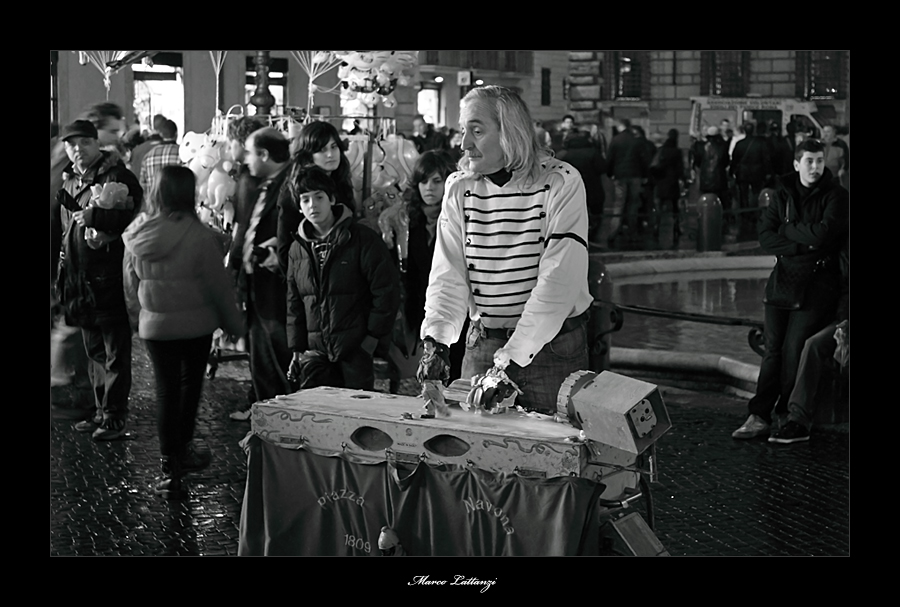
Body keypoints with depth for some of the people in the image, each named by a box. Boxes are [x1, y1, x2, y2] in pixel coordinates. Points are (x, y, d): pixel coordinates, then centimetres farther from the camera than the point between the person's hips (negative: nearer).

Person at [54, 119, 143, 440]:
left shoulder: (118, 177, -10)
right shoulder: (69, 180, 15)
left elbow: (135, 216, -23)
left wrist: (95, 216, -24)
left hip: (110, 278, -8)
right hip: (80, 280, 8)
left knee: (115, 353, 0)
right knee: (95, 351, 17)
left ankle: (115, 416, 7)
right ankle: (102, 411, 27)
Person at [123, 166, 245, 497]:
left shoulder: (135, 235, -4)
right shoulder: (198, 235, -18)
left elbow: (130, 283, 7)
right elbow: (218, 283, -11)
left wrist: (136, 315, 22)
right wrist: (234, 322, 1)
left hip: (154, 324, 3)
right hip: (196, 323, -2)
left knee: (166, 390, 8)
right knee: (191, 382, 19)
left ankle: (170, 467, 6)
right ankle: (183, 448, 29)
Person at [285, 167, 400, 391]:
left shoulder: (363, 239, -5)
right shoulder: (298, 248, 11)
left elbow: (387, 290, -6)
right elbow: (294, 303, 16)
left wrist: (373, 337, -10)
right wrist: (297, 349, 10)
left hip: (356, 350, -4)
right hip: (314, 353, 4)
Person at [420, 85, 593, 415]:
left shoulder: (561, 182, -12)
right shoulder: (458, 187, 2)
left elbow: (558, 282, -19)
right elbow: (448, 275, -4)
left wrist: (510, 357, -24)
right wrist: (436, 339, -22)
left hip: (552, 346, -3)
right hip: (482, 345, 4)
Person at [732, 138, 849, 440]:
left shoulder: (837, 196, -2)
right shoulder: (783, 193, 10)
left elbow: (823, 234, -17)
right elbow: (765, 236, 2)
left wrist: (786, 228, -3)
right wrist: (802, 245, -11)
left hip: (820, 279, -3)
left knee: (795, 347, -9)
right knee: (773, 346, -2)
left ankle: (787, 414, 5)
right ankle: (760, 416, -2)